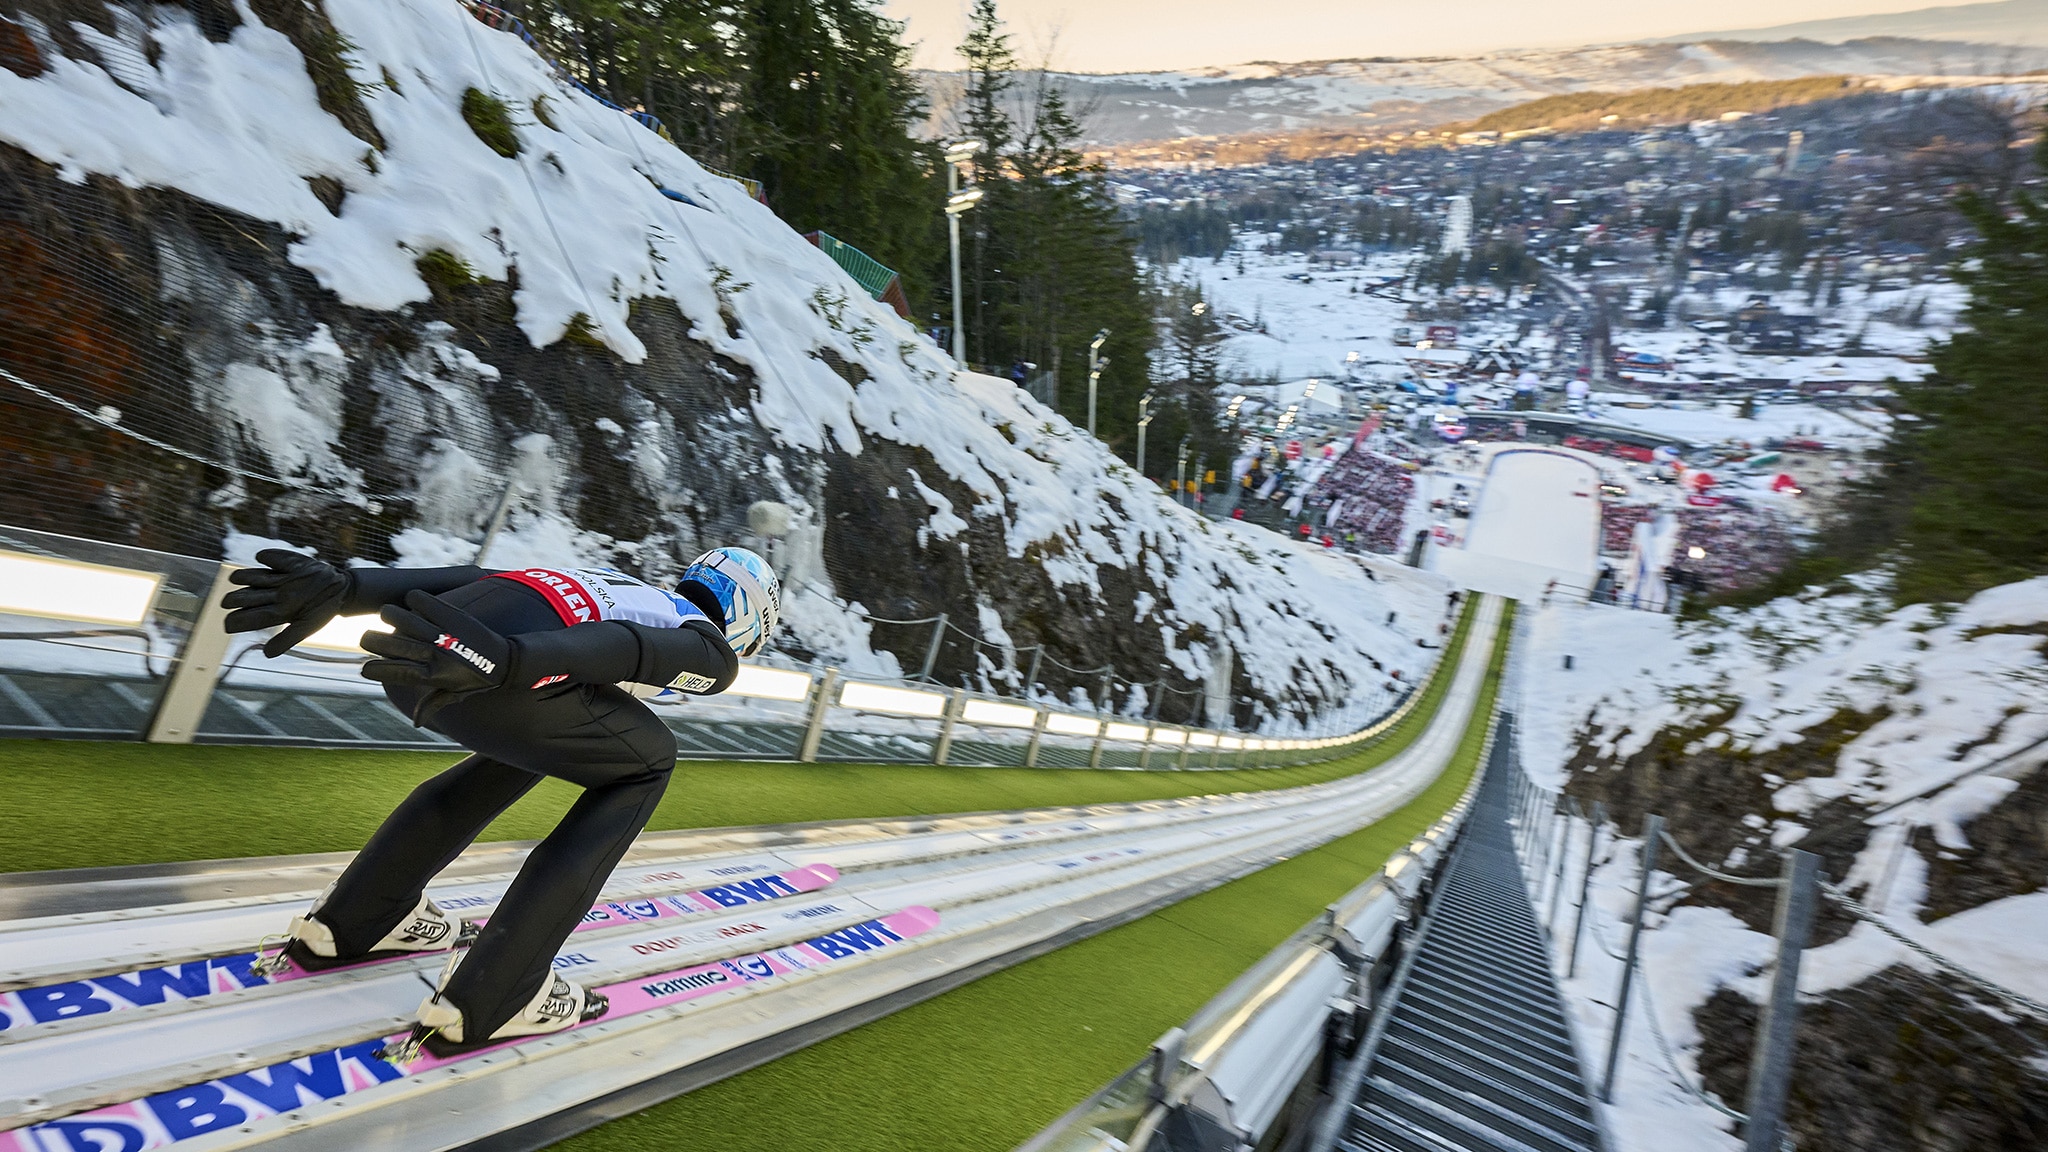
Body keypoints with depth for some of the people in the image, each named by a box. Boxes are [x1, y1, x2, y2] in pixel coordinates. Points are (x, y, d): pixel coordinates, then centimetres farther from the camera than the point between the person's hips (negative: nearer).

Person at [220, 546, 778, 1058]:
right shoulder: (713, 649, 17)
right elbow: (624, 644, -8)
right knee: (645, 765, 13)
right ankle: (483, 1000, 10)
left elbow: (470, 578, 21)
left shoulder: (624, 586, 36)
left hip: (426, 648, 8)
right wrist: (510, 660, -24)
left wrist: (344, 587, 11)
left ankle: (346, 924, 35)